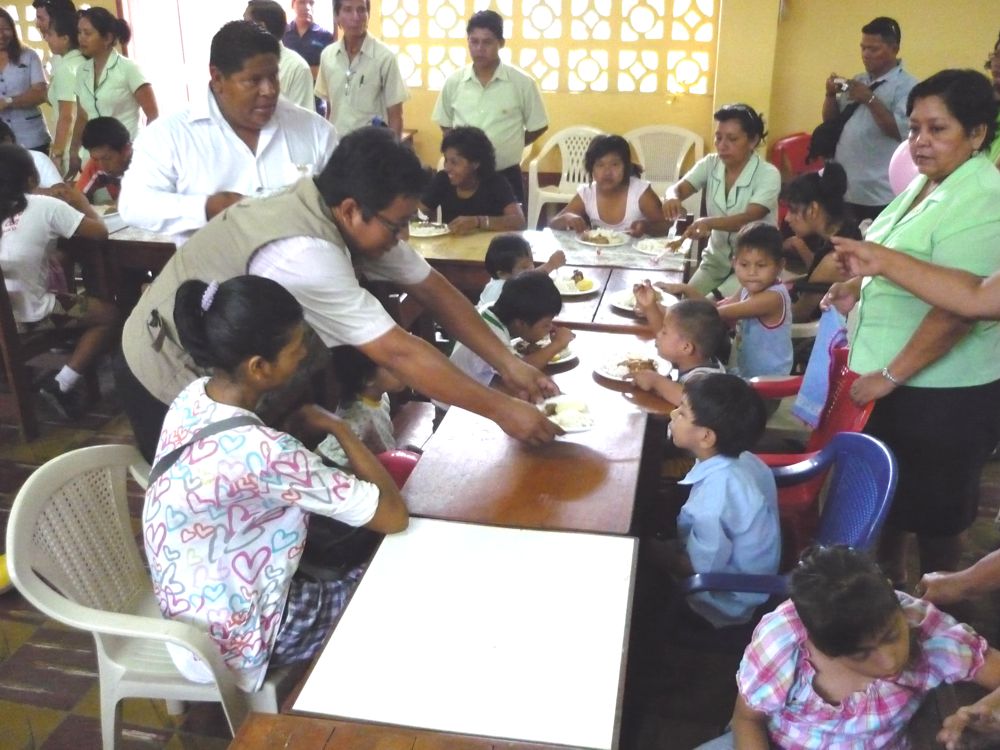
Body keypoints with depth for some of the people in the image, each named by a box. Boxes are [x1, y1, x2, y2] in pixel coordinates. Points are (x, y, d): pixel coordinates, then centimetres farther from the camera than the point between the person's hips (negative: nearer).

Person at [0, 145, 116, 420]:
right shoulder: (44, 206, -12)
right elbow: (99, 232, -10)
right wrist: (80, 201, 7)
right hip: (31, 314, -6)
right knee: (109, 315, 11)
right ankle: (60, 385, 1)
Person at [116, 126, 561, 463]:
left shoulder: (358, 219, -11)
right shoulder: (302, 253, -37)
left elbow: (433, 290, -4)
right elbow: (400, 354, -36)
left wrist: (508, 364, -10)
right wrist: (501, 410, -30)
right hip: (172, 384, -8)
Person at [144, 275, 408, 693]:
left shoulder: (193, 398, -10)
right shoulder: (264, 452, -35)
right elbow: (393, 516, -27)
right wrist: (337, 427, -16)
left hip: (190, 607, 8)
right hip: (236, 638, -7)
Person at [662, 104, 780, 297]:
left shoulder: (768, 174, -16)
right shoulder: (710, 164, -1)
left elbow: (749, 219, -29)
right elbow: (678, 188, -12)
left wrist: (709, 223, -47)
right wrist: (672, 197, -38)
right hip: (716, 258, 4)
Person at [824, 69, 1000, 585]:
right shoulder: (927, 182, 7)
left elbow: (958, 308, -28)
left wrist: (890, 375, -22)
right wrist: (857, 287, 4)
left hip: (941, 394, -9)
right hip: (890, 379, 9)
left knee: (933, 508, 10)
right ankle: (888, 578, 43)